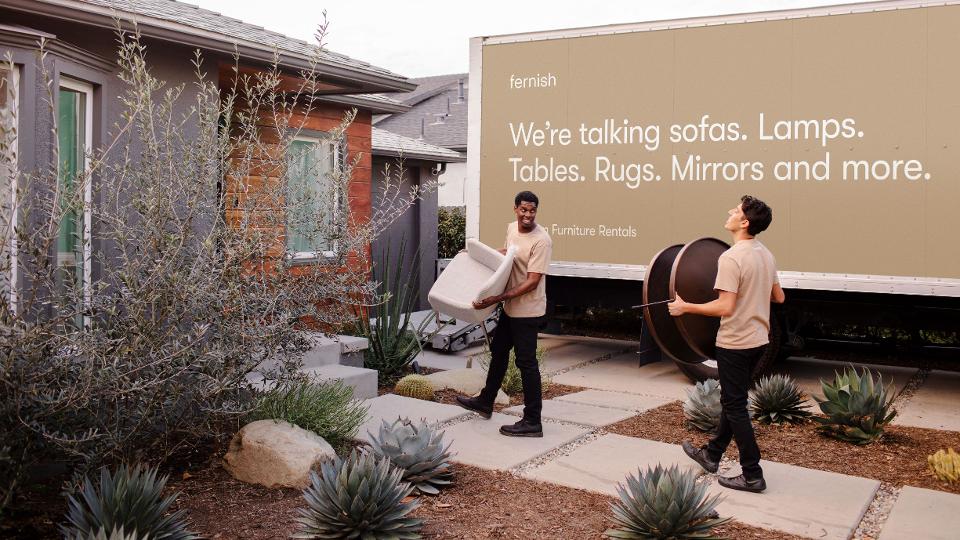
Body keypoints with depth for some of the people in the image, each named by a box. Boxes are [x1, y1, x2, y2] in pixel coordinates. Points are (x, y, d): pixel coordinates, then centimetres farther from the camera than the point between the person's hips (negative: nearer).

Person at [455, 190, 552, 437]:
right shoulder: (511, 228, 4)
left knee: (526, 362, -5)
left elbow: (532, 281, -26)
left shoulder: (541, 240, -23)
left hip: (528, 311, -9)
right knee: (498, 352, 21)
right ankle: (485, 403, 39)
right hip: (510, 307, 9)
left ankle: (532, 422, 3)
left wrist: (498, 298, -31)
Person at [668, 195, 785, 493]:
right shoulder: (766, 255, 6)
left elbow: (726, 307, -25)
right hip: (758, 340, 9)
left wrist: (685, 307, -16)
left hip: (735, 344, -9)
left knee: (735, 406, 1)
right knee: (733, 400, 18)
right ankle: (711, 454, 33)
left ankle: (752, 475, 5)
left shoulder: (731, 258, -21)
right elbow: (779, 297, 15)